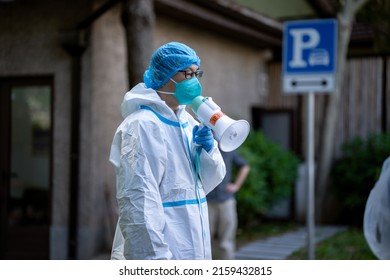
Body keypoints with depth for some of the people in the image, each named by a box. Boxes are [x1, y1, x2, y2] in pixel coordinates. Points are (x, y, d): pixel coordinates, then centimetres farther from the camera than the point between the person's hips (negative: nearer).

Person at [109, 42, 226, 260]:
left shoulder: (187, 121, 12)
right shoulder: (142, 125, -15)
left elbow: (208, 183, 17)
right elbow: (138, 201, -21)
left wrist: (208, 150, -3)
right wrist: (154, 258, -24)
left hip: (191, 250, 9)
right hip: (161, 253, -9)